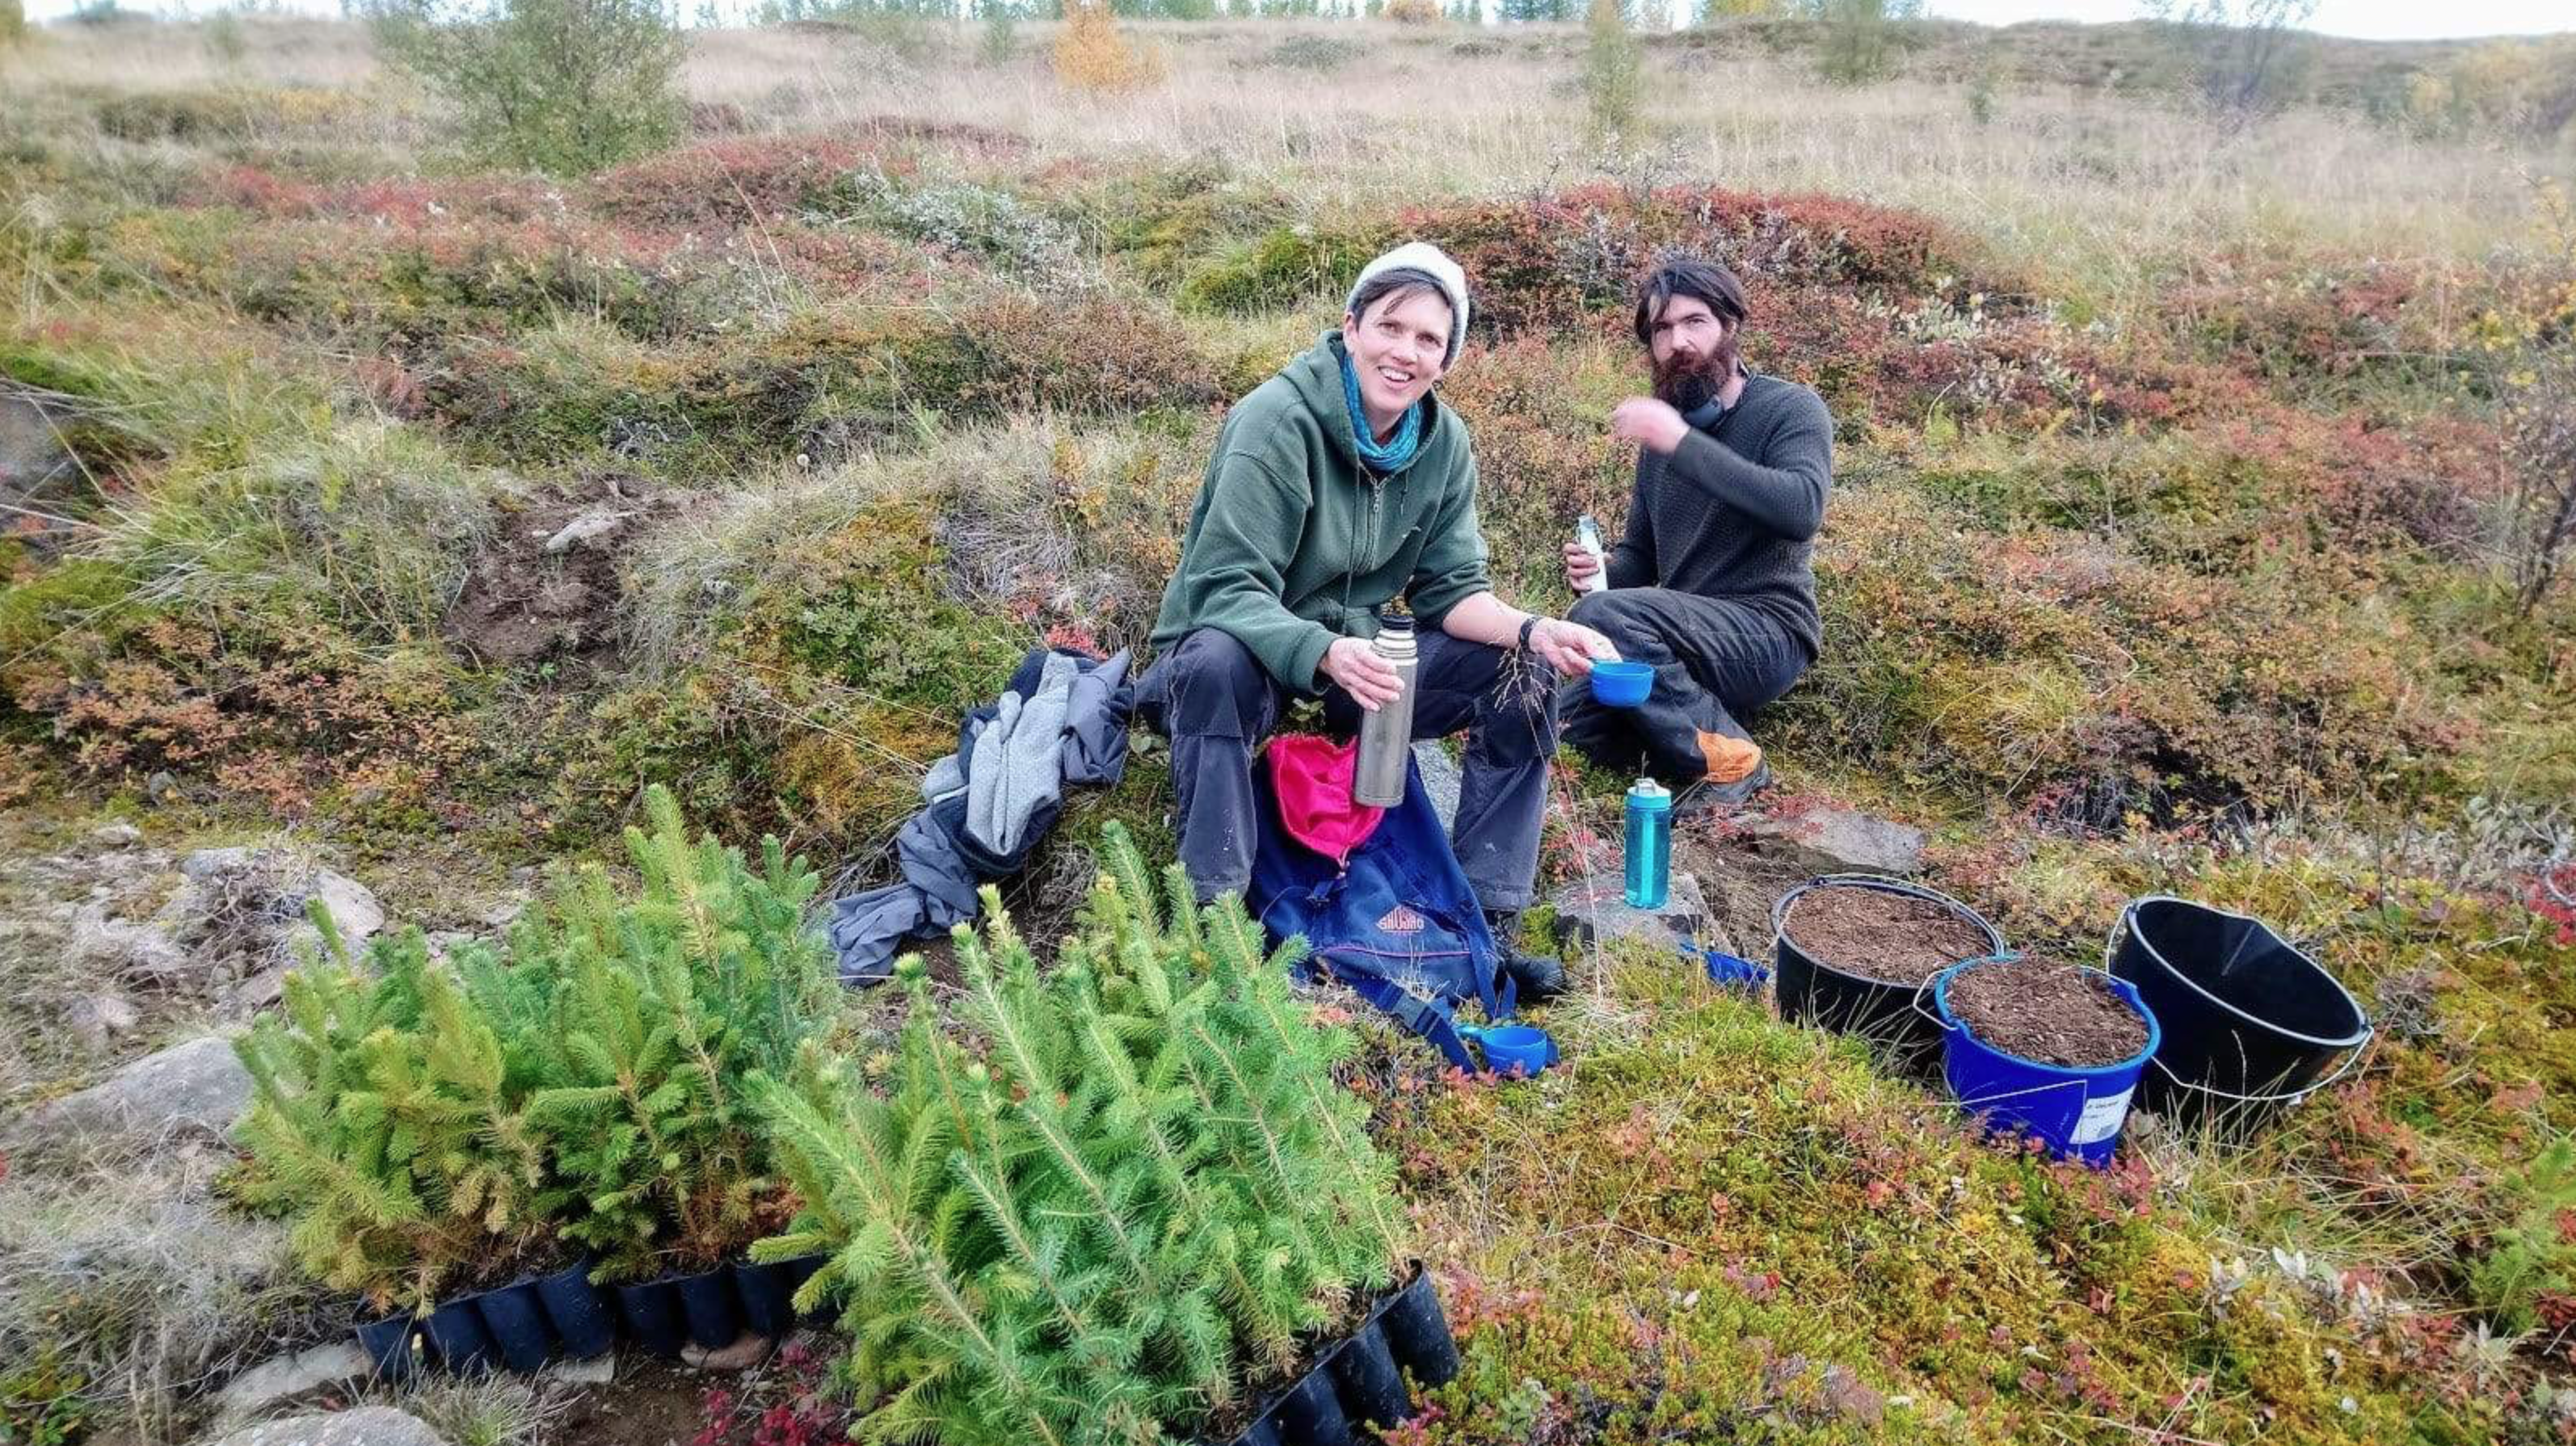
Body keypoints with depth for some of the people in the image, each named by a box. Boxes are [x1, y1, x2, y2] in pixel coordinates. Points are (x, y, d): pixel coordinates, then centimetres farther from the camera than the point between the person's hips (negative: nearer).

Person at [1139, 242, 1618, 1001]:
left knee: (1524, 671, -9)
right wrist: (1324, 651, -44)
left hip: (1356, 652, 6)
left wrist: (1534, 629, -22)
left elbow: (1451, 588, -1)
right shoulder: (1280, 418, -21)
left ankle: (1486, 924, -5)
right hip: (1246, 647, -5)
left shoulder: (1445, 442, -3)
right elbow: (1225, 589, -26)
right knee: (1218, 662, -39)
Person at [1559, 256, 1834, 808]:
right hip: (1689, 634, 6)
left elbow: (1802, 510, -27)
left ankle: (1727, 757, -15)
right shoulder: (1661, 431, 13)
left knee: (1600, 615, -30)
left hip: (1769, 632, -6)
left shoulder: (1791, 408, -6)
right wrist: (1602, 566, -5)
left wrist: (1683, 442, -28)